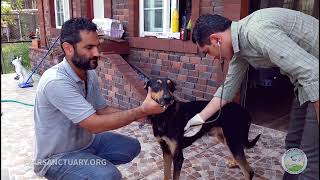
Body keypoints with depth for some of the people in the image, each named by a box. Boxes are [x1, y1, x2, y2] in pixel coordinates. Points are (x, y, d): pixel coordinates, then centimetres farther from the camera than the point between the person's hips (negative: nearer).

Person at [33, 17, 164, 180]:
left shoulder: (90, 74, -3)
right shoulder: (56, 82, -30)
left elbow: (103, 110, 5)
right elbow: (95, 124, -31)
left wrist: (138, 114, -10)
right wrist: (142, 110, -27)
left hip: (87, 141, 8)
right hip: (57, 157, -8)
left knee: (132, 147, 9)